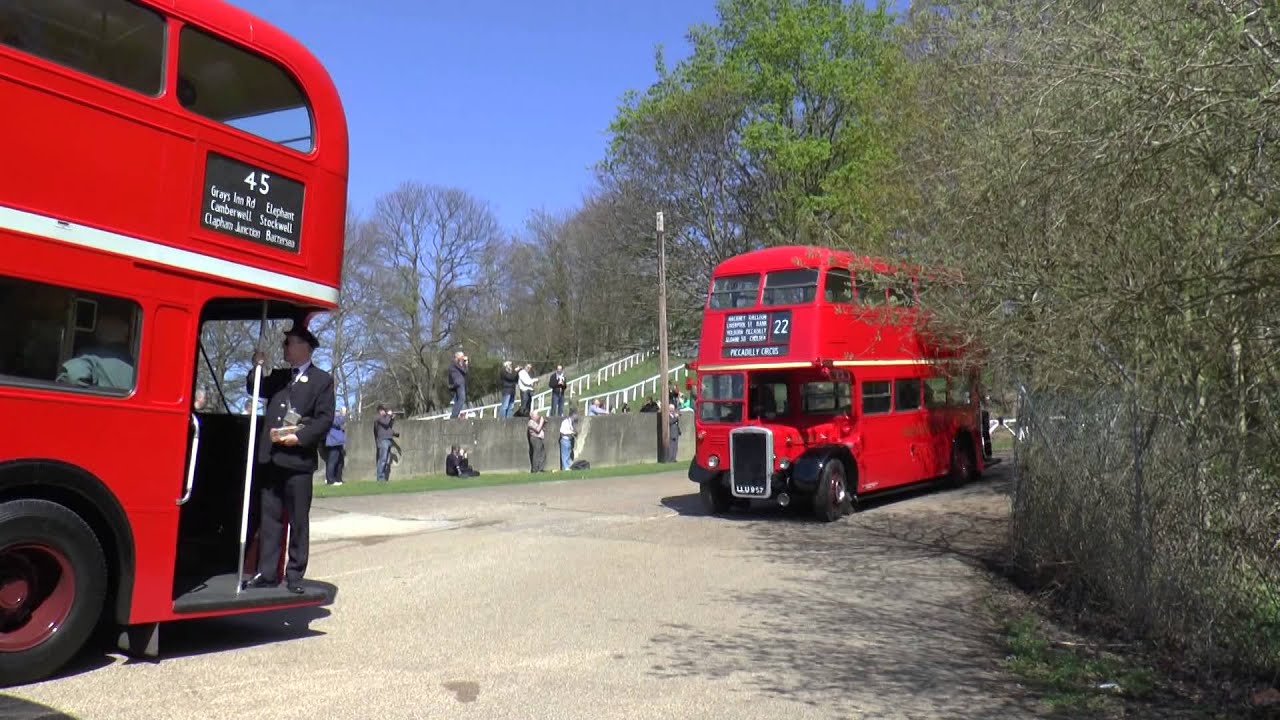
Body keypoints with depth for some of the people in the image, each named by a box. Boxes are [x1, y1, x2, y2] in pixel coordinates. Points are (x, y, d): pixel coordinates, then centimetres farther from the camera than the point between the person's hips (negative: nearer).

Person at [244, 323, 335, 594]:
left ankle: (294, 576, 10)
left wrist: (299, 437, -16)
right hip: (270, 458, 5)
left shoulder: (322, 380, 0)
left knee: (299, 521, 3)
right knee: (269, 518, 9)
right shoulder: (278, 376, 17)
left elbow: (325, 419, -6)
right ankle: (267, 574, 15)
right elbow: (254, 389, 23)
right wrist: (258, 367, 6)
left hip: (299, 460, -5)